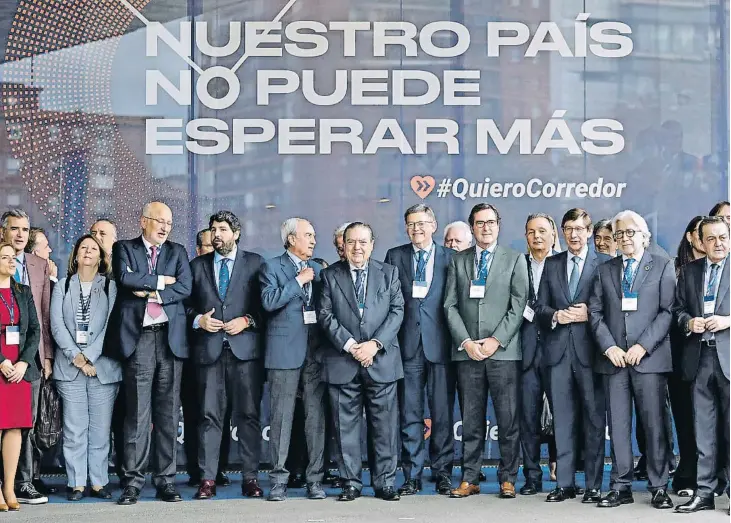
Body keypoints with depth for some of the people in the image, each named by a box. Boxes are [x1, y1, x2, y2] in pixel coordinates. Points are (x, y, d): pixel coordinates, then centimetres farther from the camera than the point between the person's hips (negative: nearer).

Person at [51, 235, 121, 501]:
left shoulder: (110, 287, 6)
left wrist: (88, 357, -10)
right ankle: (76, 484, 4)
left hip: (102, 366, -1)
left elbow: (111, 325, -3)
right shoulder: (63, 286, 10)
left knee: (100, 428, 0)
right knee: (74, 428, 0)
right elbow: (57, 324, 2)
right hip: (69, 366, 1)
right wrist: (76, 357, -9)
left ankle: (99, 483, 5)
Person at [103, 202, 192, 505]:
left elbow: (185, 287, 1)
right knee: (138, 412, -4)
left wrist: (151, 293, -8)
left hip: (171, 337, 2)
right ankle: (133, 481, -1)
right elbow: (124, 278, -10)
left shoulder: (177, 252, 16)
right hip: (138, 337, -2)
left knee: (168, 412, 4)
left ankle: (166, 480, 9)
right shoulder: (124, 249, 10)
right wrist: (161, 280, -3)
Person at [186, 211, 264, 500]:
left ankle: (250, 478, 4)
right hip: (209, 348, 2)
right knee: (209, 415, 0)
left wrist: (247, 321, -9)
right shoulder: (198, 265, 14)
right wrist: (198, 320, -4)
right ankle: (207, 479, 3)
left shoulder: (255, 263, 8)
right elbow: (186, 303, 14)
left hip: (245, 347, -1)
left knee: (248, 414, -1)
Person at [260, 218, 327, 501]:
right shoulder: (272, 267, 3)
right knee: (282, 417, -2)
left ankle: (315, 479, 6)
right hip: (285, 350, -4)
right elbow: (269, 301, -13)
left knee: (316, 416, 1)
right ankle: (279, 479, 4)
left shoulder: (317, 269, 18)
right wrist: (299, 281, -10)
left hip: (315, 350, 4)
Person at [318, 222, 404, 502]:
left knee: (385, 424, 1)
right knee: (346, 425, 3)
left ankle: (385, 482, 9)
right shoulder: (330, 275, 8)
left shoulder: (389, 273, 10)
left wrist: (375, 344, -11)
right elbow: (325, 315, 0)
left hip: (381, 360, 0)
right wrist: (349, 345, -11)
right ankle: (351, 482, 10)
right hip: (342, 361, 0)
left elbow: (397, 311, 2)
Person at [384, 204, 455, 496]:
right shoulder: (395, 256, 11)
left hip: (440, 344, -1)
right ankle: (412, 476, 10)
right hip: (407, 345, 1)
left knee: (443, 414, 2)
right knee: (409, 415, 3)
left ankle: (443, 474, 11)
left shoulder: (450, 258, 7)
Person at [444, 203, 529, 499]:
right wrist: (466, 341, -6)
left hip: (504, 352, -2)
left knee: (508, 419, -1)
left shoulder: (515, 260, 7)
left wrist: (496, 340, -10)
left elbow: (518, 306, -1)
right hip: (467, 352, 2)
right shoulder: (458, 261, 13)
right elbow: (450, 305, 7)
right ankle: (470, 479, 10)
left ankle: (508, 479, 7)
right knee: (471, 420, 5)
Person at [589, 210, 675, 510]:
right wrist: (609, 346, -6)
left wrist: (643, 346, -12)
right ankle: (621, 487, 7)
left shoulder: (662, 267, 6)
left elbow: (667, 311, -2)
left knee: (654, 424, -2)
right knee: (618, 425, 3)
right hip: (614, 358, 3)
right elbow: (595, 313, 9)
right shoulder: (605, 270, 15)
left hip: (649, 358, -3)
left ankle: (659, 488, 5)